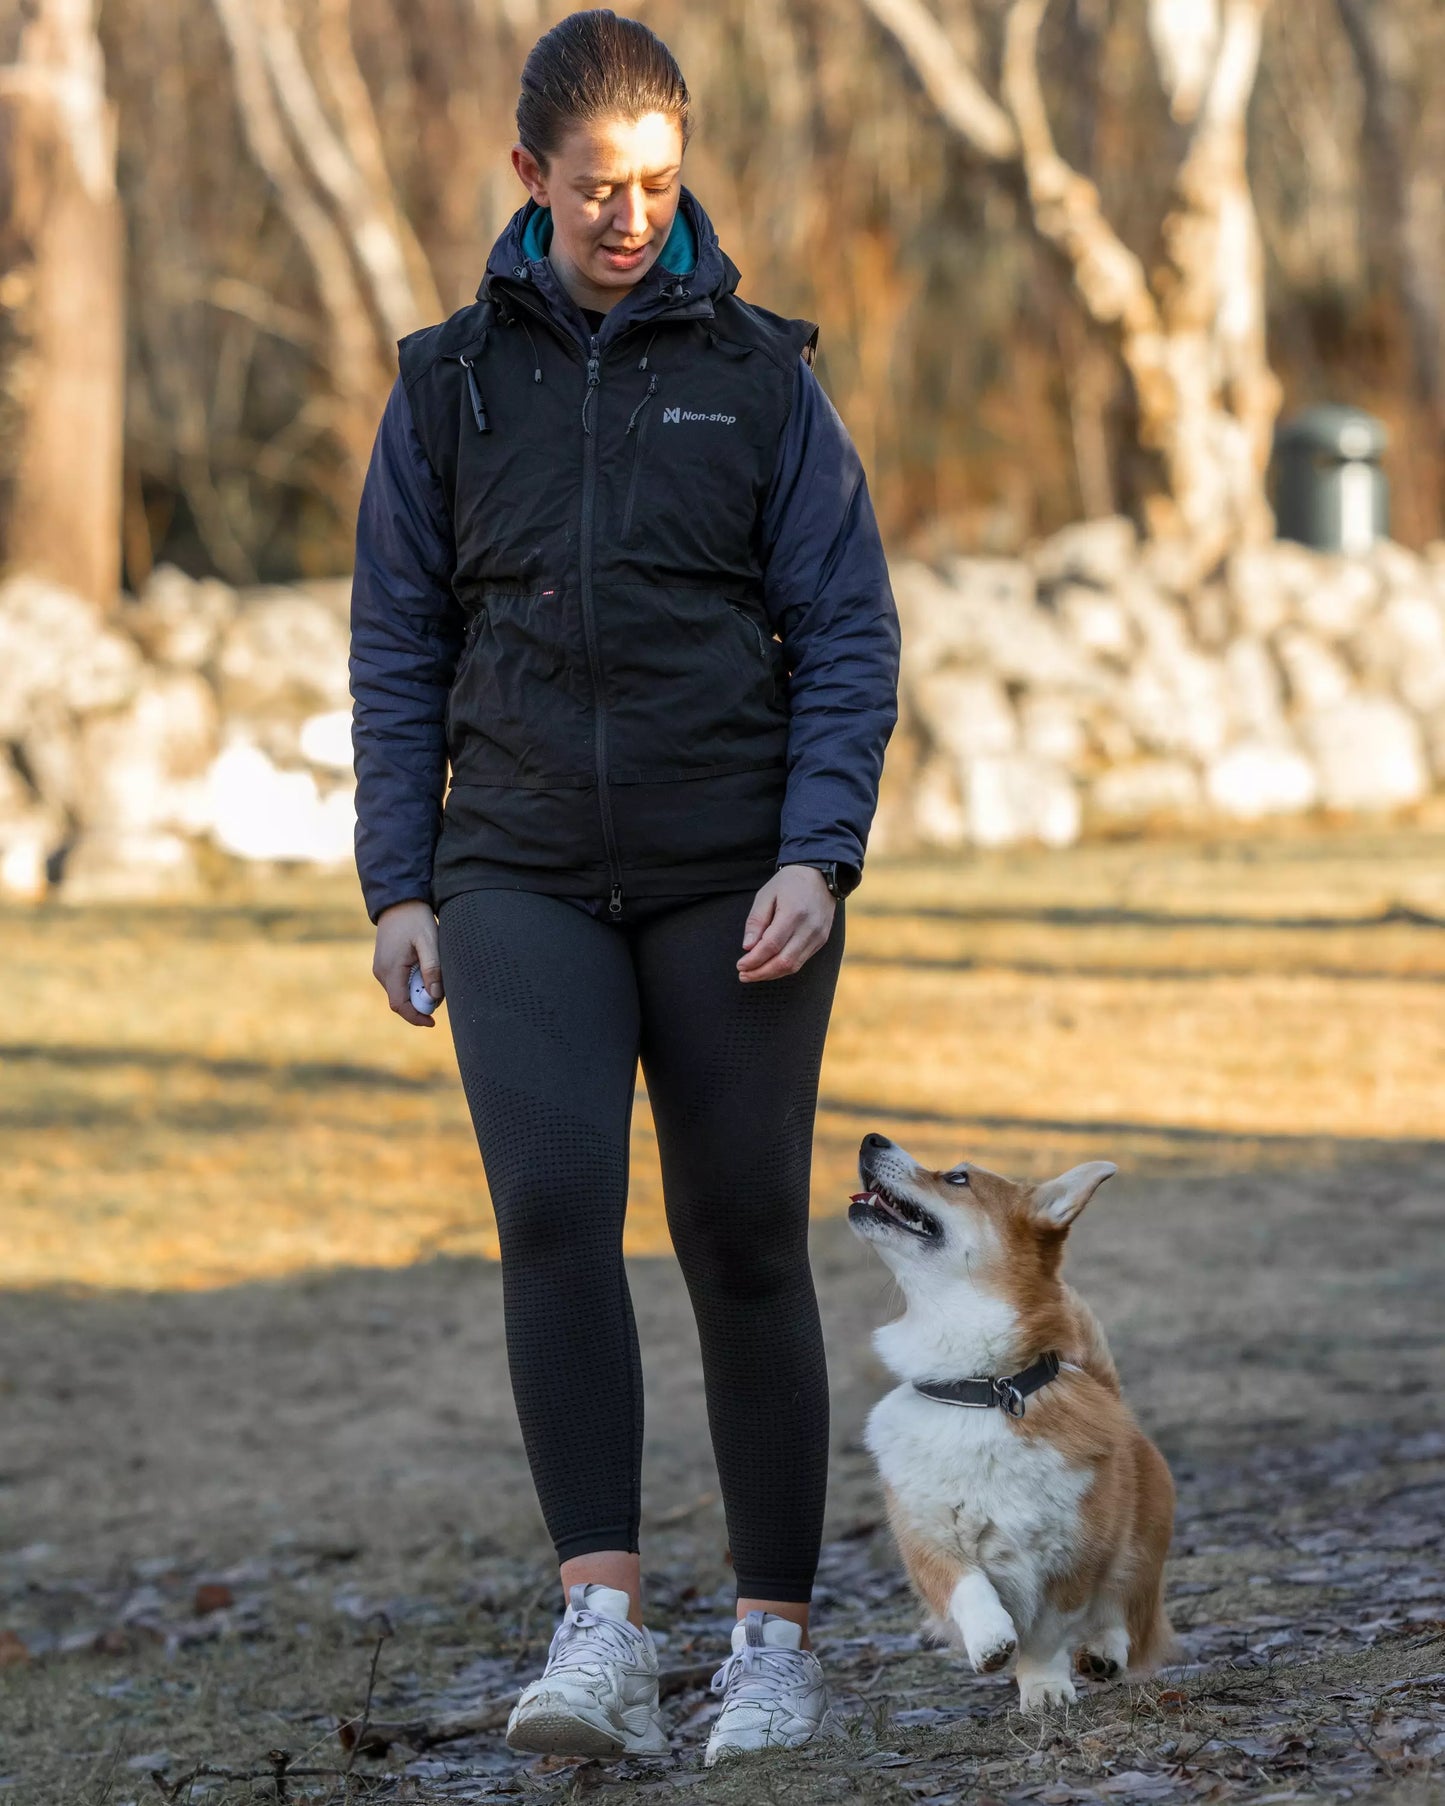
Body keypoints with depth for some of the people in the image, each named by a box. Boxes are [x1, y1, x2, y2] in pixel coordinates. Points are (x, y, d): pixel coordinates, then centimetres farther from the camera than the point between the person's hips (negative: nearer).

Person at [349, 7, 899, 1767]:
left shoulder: (757, 374, 4)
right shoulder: (451, 382, 8)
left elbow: (847, 631, 1)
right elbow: (397, 648, 10)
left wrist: (816, 857, -11)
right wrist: (397, 885, 2)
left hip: (735, 878, 0)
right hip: (523, 877, 1)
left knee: (745, 1242, 3)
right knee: (553, 1202, -19)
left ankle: (776, 1635, 16)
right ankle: (602, 1626, -21)